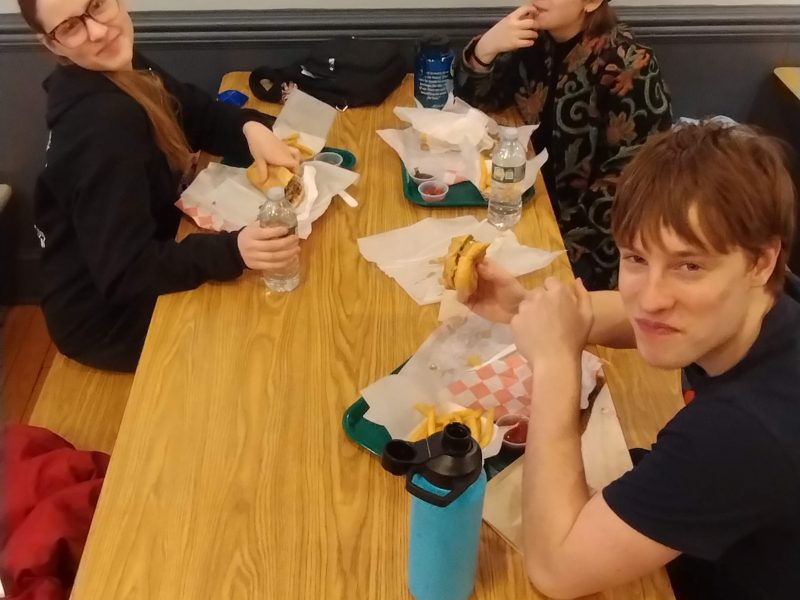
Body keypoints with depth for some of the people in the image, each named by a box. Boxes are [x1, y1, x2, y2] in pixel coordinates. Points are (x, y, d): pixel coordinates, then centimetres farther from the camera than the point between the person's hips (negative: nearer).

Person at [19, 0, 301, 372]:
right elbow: (123, 273, -33)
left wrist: (251, 128, -21)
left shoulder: (121, 68, -5)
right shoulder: (103, 125, -31)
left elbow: (200, 115, 2)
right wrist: (233, 251, -45)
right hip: (106, 317, -8)